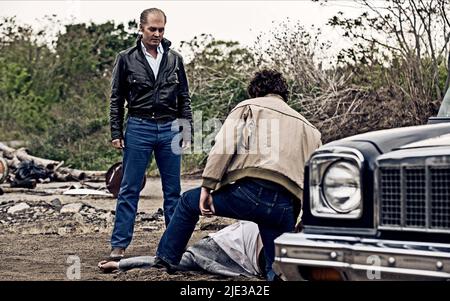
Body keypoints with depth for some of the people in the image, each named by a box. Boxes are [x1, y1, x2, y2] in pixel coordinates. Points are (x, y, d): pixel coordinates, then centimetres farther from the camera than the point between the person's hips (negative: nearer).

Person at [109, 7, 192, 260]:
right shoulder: (126, 59, 2)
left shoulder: (175, 59, 8)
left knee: (173, 190, 6)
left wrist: (187, 130, 5)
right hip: (138, 129, -2)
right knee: (129, 190, 0)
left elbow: (184, 98, 12)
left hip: (169, 130, 2)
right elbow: (117, 99, 5)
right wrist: (116, 133, -1)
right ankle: (119, 245, 5)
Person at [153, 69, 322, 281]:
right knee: (277, 271, 14)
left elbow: (224, 146, -1)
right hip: (286, 207, 3)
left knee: (189, 201, 22)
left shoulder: (249, 107, 17)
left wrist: (207, 187, -3)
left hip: (252, 192, -3)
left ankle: (166, 259, 29)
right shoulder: (308, 127, 30)